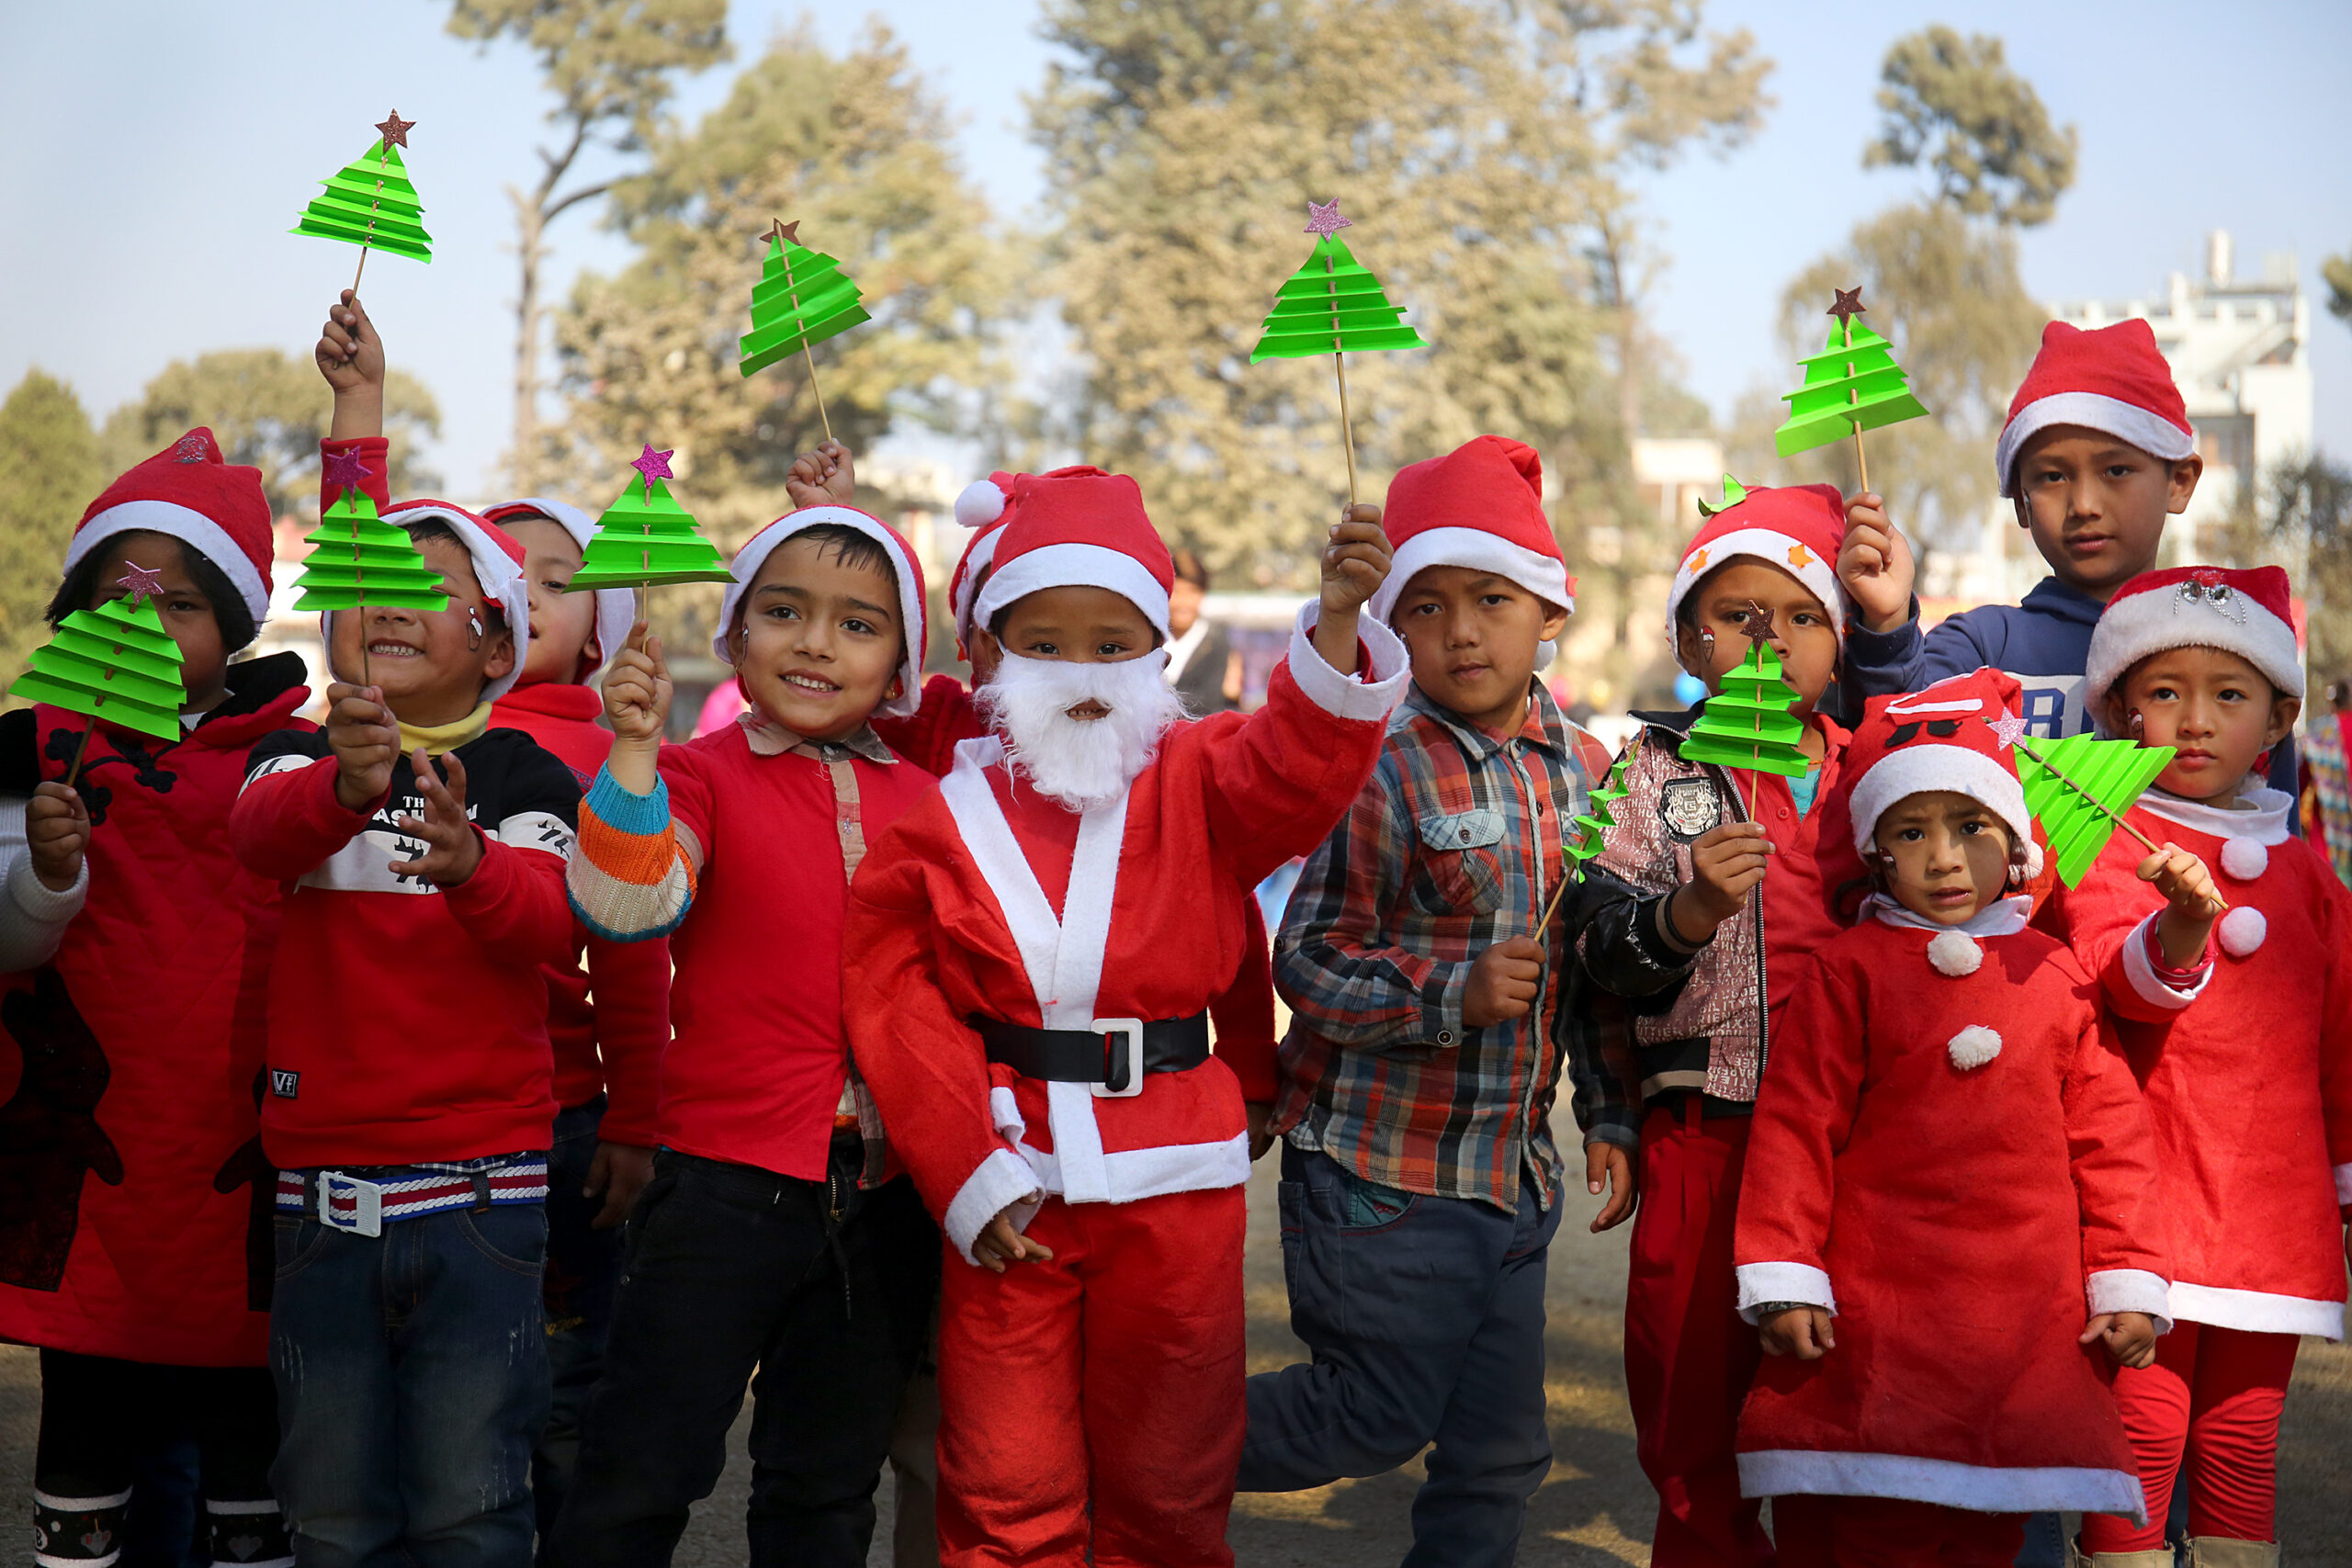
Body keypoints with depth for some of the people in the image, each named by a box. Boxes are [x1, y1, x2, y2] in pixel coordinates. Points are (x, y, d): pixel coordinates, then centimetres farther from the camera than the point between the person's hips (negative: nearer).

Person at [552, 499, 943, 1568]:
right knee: (641, 1475, 2)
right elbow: (624, 907, -23)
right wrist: (633, 748, -33)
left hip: (884, 1196, 4)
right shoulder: (698, 776, -5)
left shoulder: (924, 799, 8)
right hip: (726, 1184, -4)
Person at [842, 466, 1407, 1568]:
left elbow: (1296, 768, -19)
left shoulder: (1195, 782, 1)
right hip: (1007, 1179, -1)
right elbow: (902, 1005, -4)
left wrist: (1337, 624, -37)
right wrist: (964, 1176, -10)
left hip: (1173, 1183, 1)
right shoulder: (943, 809, -2)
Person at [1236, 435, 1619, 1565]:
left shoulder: (1585, 770, 6)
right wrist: (1451, 994, -28)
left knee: (1500, 1447, 11)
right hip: (1382, 1169, -6)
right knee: (1379, 1418, 3)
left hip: (1514, 1168, 6)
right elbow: (1306, 962, -16)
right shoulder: (1386, 772, -14)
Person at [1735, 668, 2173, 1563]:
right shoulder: (1850, 971, 0)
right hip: (1875, 1318, -2)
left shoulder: (2057, 977, 8)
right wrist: (1782, 1277, -6)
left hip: (2028, 1327, 2)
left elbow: (2109, 1136, 11)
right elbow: (1795, 1125, -1)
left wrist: (2128, 1282, 7)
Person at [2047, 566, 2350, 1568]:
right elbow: (2116, 976, -17)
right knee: (2141, 1436, -5)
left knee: (2242, 1446, 7)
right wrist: (2176, 935, -38)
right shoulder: (2108, 844, 1)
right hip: (2145, 1191, -4)